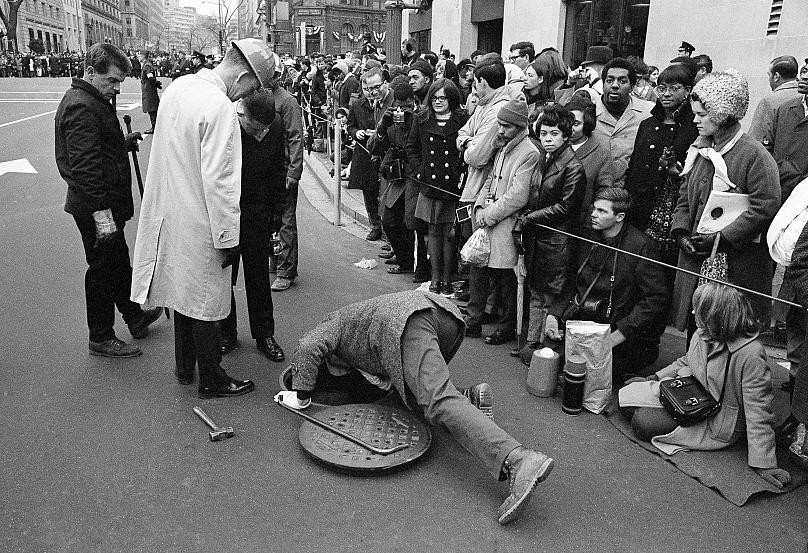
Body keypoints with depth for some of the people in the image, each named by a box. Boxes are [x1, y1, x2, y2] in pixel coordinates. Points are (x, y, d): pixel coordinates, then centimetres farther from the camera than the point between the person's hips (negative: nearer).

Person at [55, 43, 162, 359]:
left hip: (107, 203, 11)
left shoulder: (94, 101, 13)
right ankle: (100, 339, 18)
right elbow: (85, 165, -27)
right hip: (96, 208, -11)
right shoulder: (81, 107, -21)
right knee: (103, 270, 2)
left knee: (119, 263, 22)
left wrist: (125, 142, 13)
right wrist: (101, 212, -28)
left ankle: (135, 318, 40)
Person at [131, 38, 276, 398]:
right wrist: (228, 238, -18)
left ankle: (185, 367, 37)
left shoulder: (179, 86, 5)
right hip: (200, 224, -8)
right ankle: (211, 380, 22)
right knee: (205, 301, 6)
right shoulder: (219, 108, -23)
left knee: (185, 292, 21)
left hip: (170, 214, 9)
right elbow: (218, 181, -24)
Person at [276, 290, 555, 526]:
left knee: (440, 402, -22)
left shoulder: (331, 324, 26)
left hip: (404, 323, -8)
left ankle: (518, 461, -41)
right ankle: (468, 397, 1)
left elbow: (309, 348, 4)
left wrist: (301, 396, 12)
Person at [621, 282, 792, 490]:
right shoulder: (703, 334, -6)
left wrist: (763, 463, -26)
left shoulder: (751, 356, -29)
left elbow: (758, 412, -26)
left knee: (643, 422, -19)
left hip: (720, 424, -7)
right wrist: (652, 379, 7)